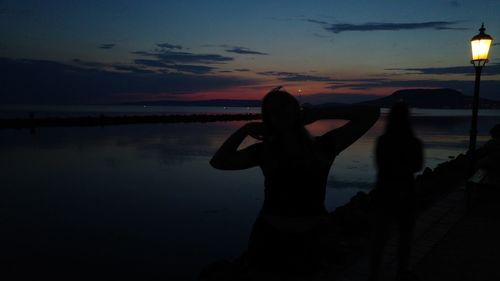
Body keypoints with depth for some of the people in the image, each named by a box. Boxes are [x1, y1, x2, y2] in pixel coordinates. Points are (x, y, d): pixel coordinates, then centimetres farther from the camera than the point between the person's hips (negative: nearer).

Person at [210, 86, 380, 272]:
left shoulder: (323, 146, -3)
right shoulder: (264, 151, 0)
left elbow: (371, 114, -5)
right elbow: (218, 162, -1)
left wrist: (317, 114, -6)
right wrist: (245, 129, -5)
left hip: (305, 244, 0)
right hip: (268, 240, 0)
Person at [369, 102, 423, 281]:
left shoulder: (382, 141, -7)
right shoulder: (413, 143, -15)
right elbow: (417, 167, 3)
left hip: (382, 192, 3)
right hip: (404, 194, -2)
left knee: (379, 235, 12)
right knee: (405, 235, 18)